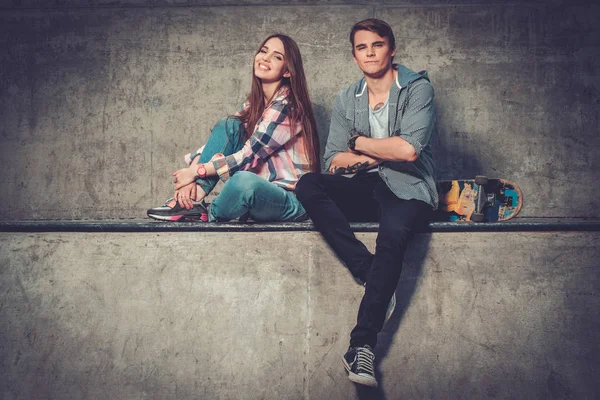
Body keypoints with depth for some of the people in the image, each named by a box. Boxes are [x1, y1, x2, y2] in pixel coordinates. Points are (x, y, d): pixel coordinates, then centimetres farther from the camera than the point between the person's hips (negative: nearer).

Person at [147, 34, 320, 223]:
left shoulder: (285, 105, -14)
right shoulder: (255, 101, 11)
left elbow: (249, 155, -18)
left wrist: (197, 171, -13)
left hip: (292, 201, -8)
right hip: (263, 189, 8)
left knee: (244, 180, -40)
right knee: (227, 126, -3)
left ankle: (208, 215, -7)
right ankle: (189, 202, -10)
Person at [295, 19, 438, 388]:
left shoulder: (418, 88, 0)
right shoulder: (347, 100, 14)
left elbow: (408, 149, -15)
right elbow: (333, 160, 6)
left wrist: (359, 143, -3)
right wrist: (379, 155, -9)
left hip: (407, 189, -4)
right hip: (363, 191, 5)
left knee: (392, 234, -37)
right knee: (308, 185, -23)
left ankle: (363, 344, -37)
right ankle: (368, 270, -29)